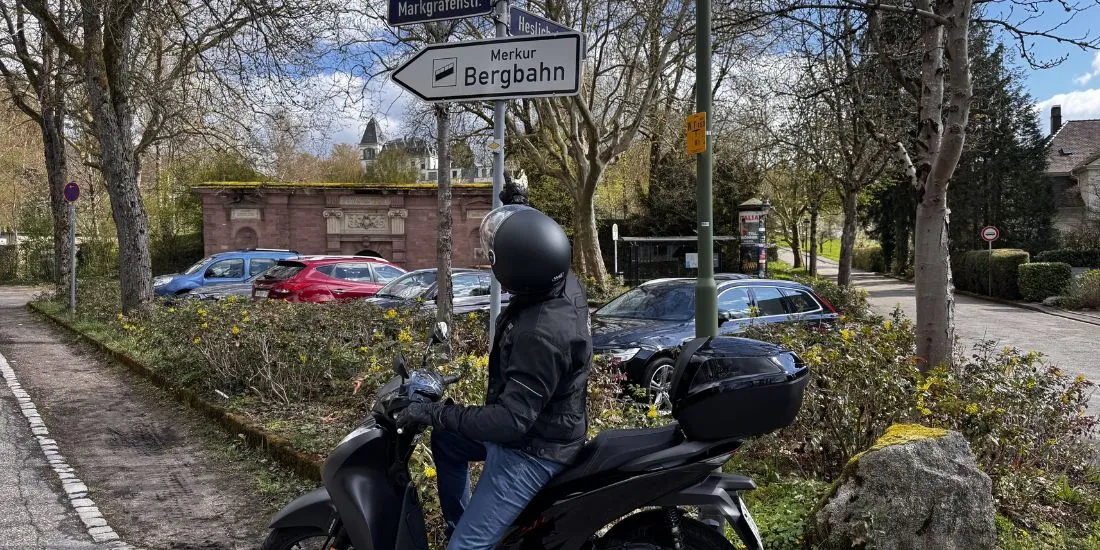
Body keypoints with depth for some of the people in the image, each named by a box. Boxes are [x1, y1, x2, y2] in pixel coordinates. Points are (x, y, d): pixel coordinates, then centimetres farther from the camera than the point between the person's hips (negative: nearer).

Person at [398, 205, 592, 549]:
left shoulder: (542, 334, -38)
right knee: (444, 440, 30)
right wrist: (517, 205, 22)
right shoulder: (567, 284, -10)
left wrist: (435, 413, -26)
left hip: (532, 449, -10)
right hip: (537, 426, 10)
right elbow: (541, 247, 16)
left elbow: (512, 420, -34)